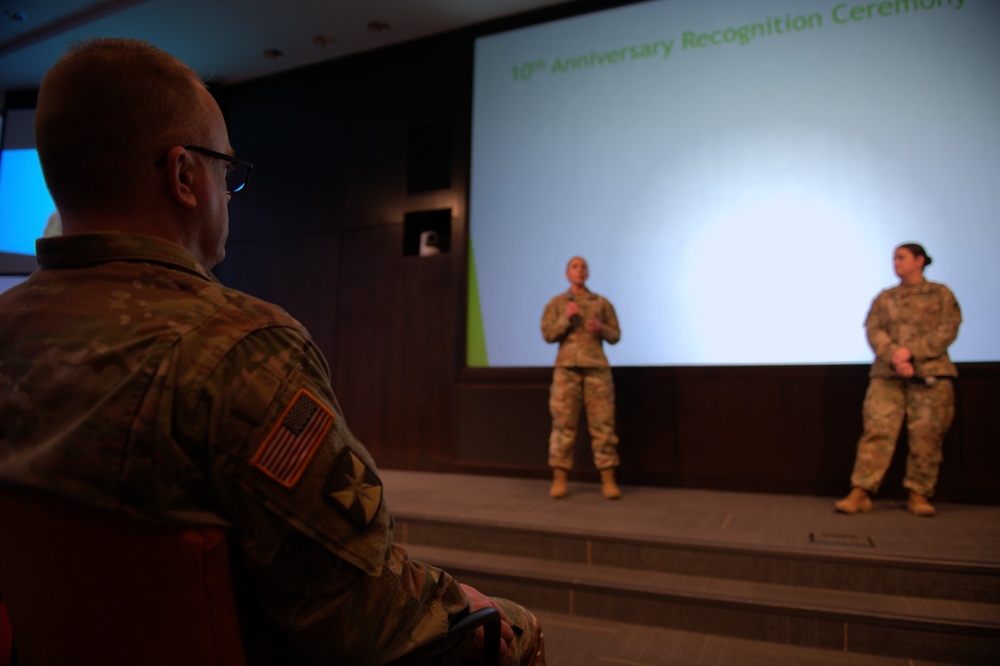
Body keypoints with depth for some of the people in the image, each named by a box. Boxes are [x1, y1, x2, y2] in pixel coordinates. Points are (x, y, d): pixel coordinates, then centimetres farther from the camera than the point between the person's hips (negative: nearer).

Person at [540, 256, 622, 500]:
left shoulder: (602, 303, 14)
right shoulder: (556, 303, 12)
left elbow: (615, 335, 12)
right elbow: (548, 334, 3)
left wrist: (601, 329, -8)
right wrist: (566, 318, -10)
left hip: (597, 367, 1)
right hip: (567, 367, -1)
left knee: (603, 423, -3)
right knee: (563, 423, -3)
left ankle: (608, 481, 1)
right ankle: (559, 480, 3)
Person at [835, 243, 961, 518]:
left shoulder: (941, 294, 11)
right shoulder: (884, 298, 17)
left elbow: (948, 329, -1)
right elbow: (874, 331, 3)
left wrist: (911, 351, -14)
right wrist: (894, 358, -15)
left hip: (931, 373, -1)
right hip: (887, 374, 1)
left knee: (926, 436, -2)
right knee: (877, 431, -8)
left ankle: (919, 494, 10)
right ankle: (861, 493, -10)